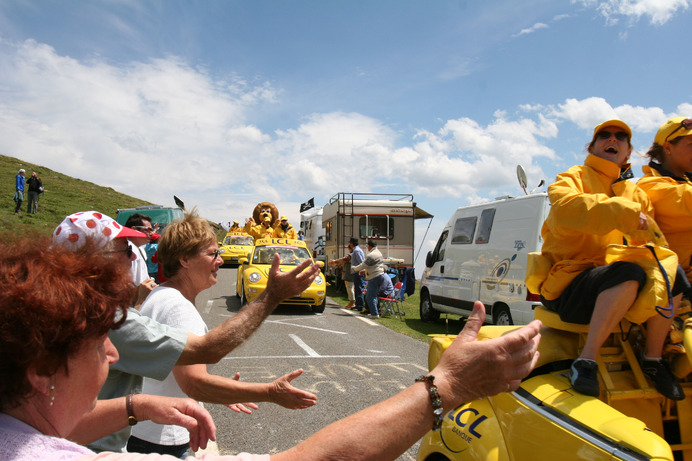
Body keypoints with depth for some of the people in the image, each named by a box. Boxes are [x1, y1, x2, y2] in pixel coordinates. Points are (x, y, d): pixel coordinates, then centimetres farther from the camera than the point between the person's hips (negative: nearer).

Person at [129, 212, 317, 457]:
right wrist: (270, 392, -35)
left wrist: (222, 393, 17)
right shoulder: (179, 307, -24)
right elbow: (194, 382, -34)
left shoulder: (158, 296, 10)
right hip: (161, 442, -10)